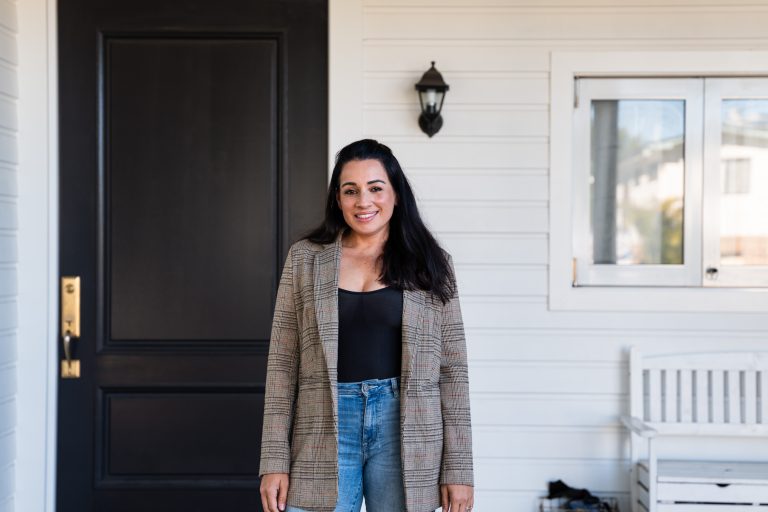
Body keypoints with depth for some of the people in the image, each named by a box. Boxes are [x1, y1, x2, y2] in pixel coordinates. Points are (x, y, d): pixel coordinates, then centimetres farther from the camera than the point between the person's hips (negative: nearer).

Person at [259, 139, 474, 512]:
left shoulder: (429, 264, 4)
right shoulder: (305, 258, 5)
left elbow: (452, 369, 4)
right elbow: (282, 362, 4)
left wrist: (458, 468, 0)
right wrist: (275, 461, -1)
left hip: (403, 429, 0)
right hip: (325, 429, 0)